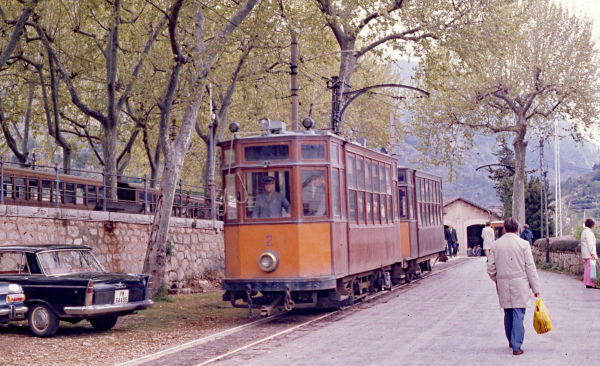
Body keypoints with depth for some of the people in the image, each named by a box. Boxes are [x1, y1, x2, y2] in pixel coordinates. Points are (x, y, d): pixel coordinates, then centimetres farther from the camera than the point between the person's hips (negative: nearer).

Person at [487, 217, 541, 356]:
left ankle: (511, 341, 29)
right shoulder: (523, 244, -6)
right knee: (518, 314, -2)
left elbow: (491, 268, 3)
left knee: (508, 314, 16)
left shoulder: (496, 245, 2)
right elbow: (530, 268, -5)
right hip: (520, 285, -3)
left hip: (503, 287, 3)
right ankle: (516, 346, -4)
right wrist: (536, 288, 0)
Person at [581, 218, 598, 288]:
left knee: (587, 269, 9)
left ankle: (587, 283, 10)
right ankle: (590, 284, -13)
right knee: (591, 268, -11)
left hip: (585, 254, 10)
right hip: (589, 253, -10)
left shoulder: (584, 231, 17)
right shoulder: (588, 232, -13)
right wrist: (592, 254, -20)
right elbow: (590, 244, -19)